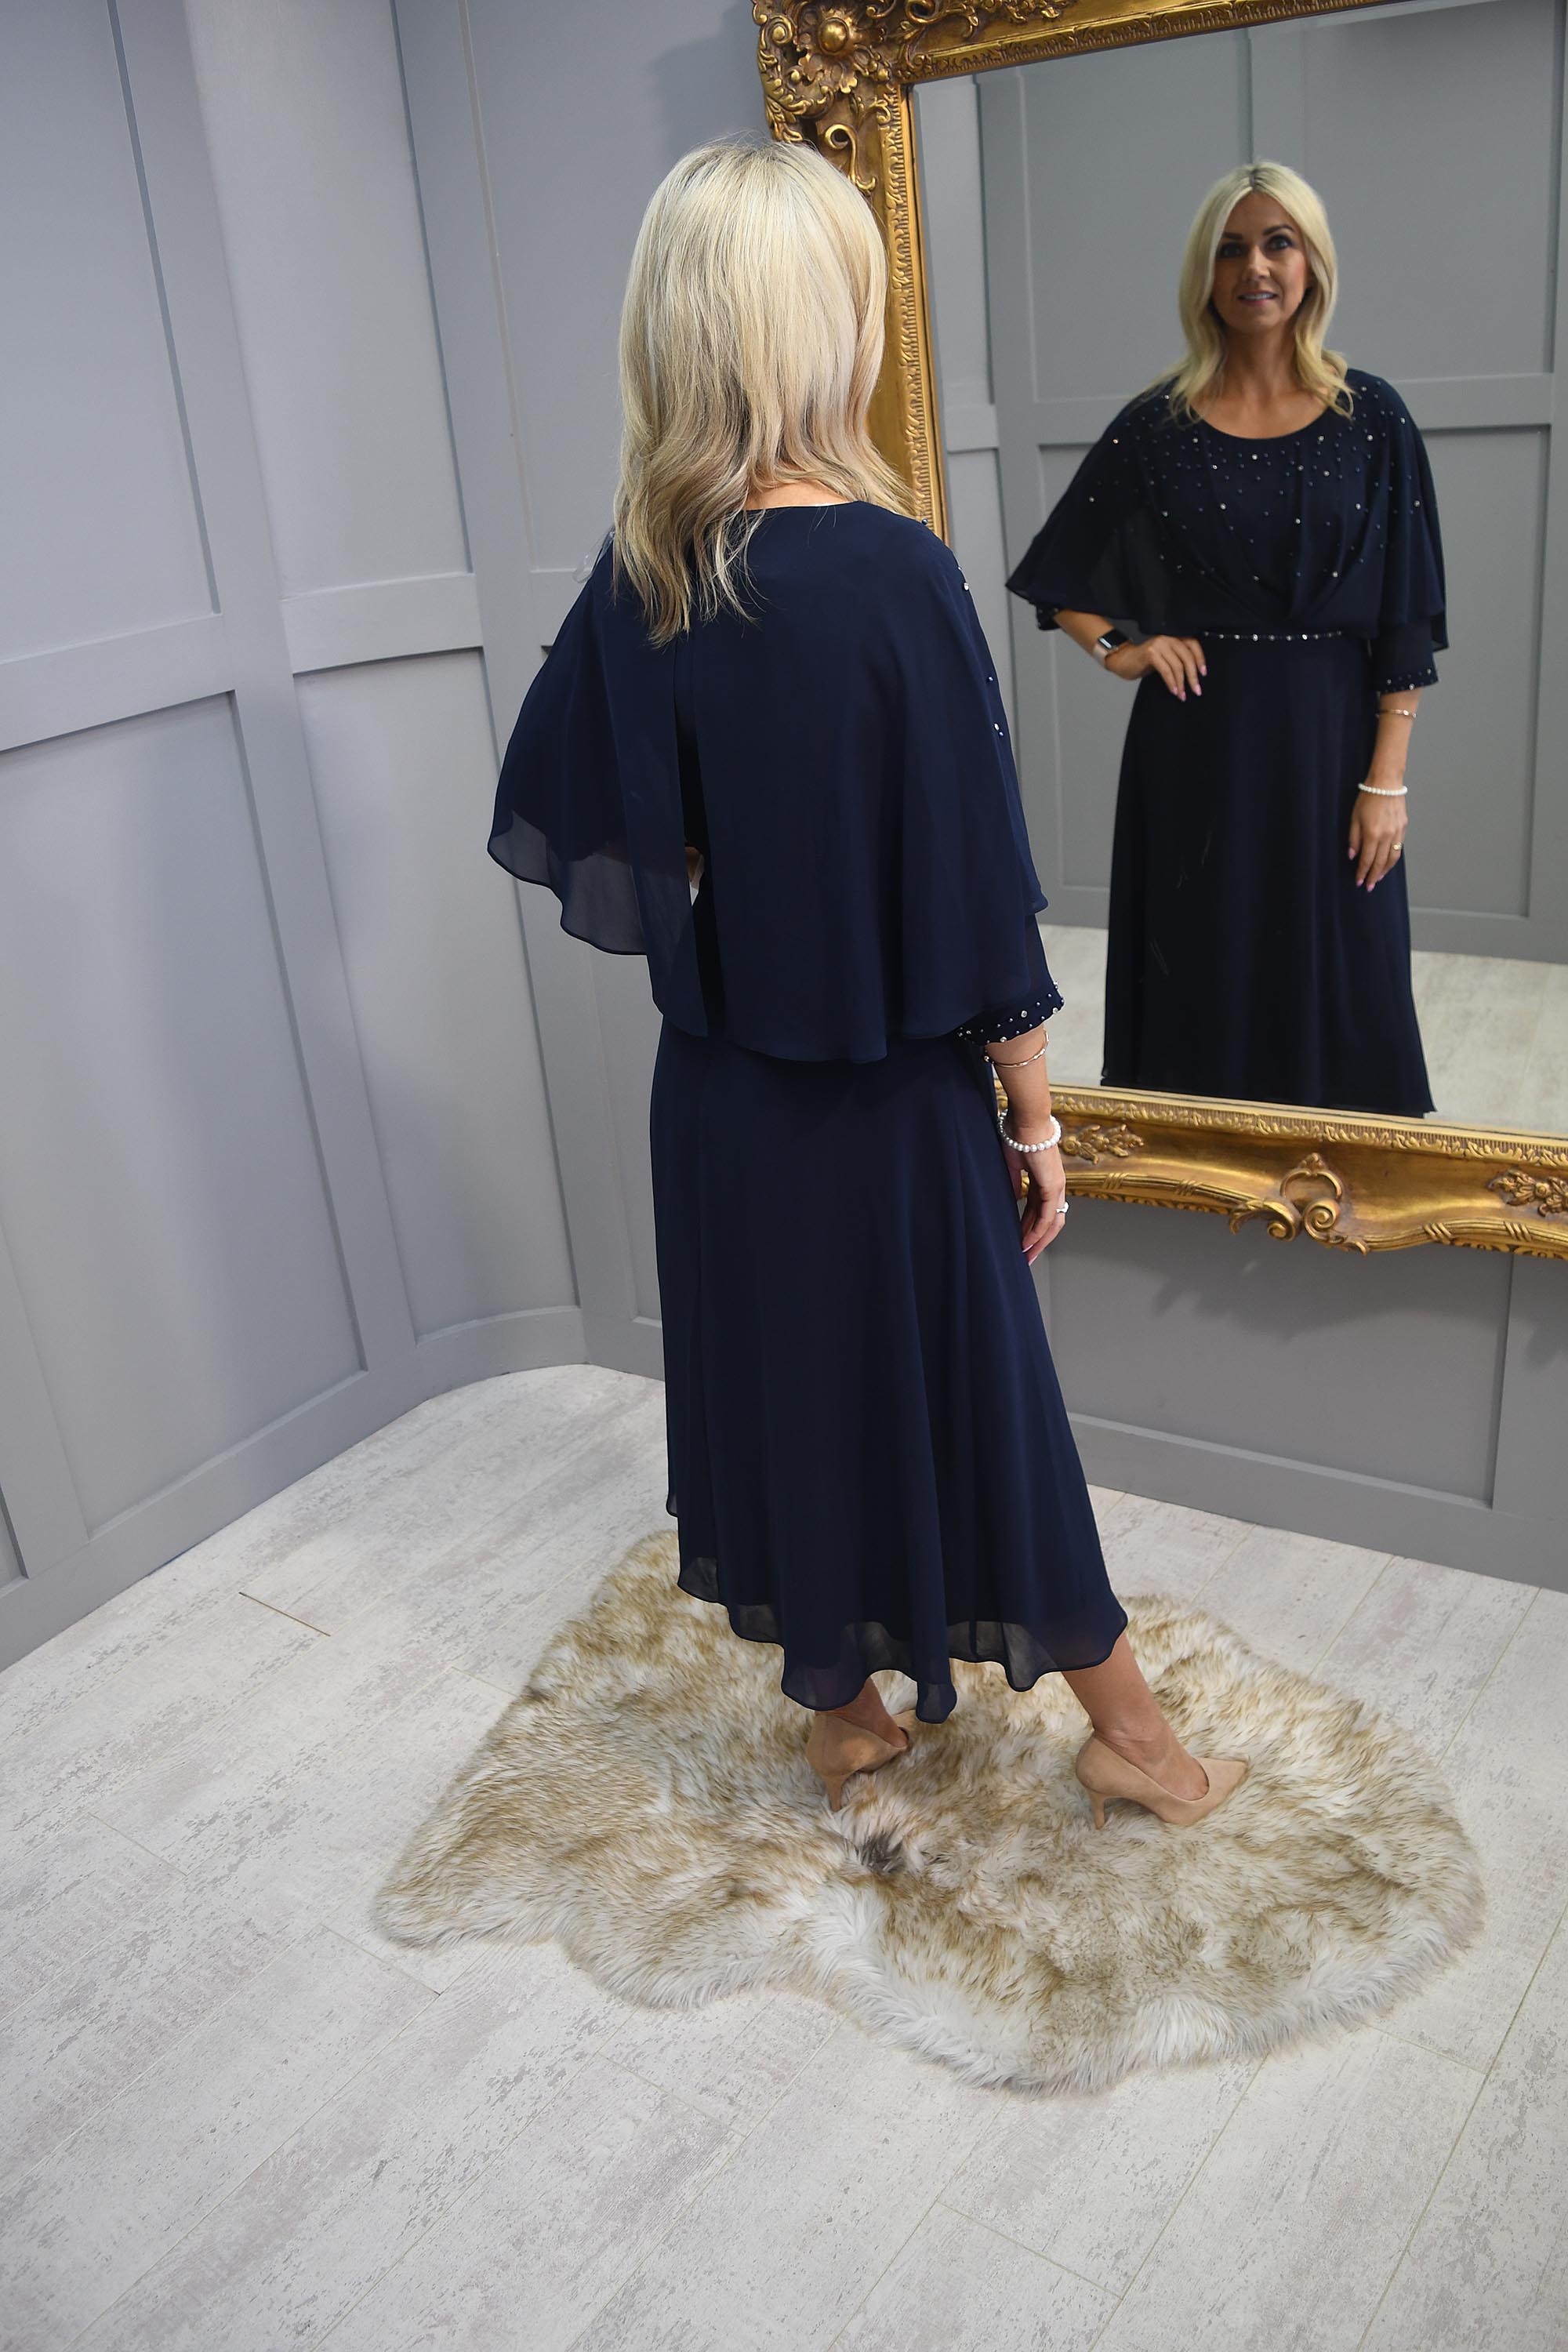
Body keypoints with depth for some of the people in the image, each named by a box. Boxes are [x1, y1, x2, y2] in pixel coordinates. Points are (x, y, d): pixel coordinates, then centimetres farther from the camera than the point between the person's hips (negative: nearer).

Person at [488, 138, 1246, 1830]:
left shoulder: (639, 575, -4)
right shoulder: (892, 573, -21)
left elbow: (553, 821, 5)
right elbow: (975, 890, -18)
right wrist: (1036, 1120, -7)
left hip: (721, 1089, 5)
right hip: (888, 1093, -5)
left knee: (784, 1385, 19)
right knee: (975, 1395, 11)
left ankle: (840, 1711, 39)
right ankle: (1128, 1732, 34)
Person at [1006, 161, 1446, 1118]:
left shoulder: (1370, 418, 0)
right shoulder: (1157, 424, 2)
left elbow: (1405, 618, -2)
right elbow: (1057, 575, 11)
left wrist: (1386, 779, -8)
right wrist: (1119, 647, -5)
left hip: (1328, 737, 0)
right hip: (1196, 740, 1)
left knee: (1334, 980, 5)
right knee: (1202, 975, 7)